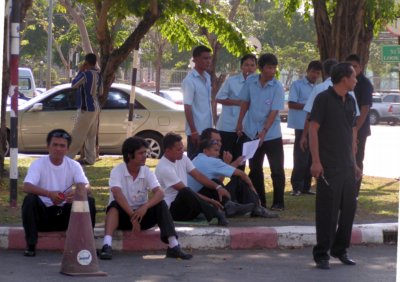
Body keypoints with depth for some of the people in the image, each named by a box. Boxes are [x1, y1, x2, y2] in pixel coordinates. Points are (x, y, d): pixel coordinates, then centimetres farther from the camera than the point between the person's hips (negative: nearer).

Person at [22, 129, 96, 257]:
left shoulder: (74, 165, -1)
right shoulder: (38, 164, -9)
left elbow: (87, 187, -14)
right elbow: (27, 187, -25)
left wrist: (76, 192, -39)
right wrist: (49, 194, -42)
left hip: (65, 213, 2)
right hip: (43, 212, -2)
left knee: (89, 201, -20)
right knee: (30, 199, -31)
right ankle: (31, 245, -23)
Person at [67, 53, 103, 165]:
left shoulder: (85, 75, -20)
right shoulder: (98, 75, 6)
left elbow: (74, 84, -6)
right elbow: (100, 92, 14)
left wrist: (80, 71, 0)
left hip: (86, 109, -9)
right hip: (95, 108, 9)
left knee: (77, 135, -3)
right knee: (91, 135, 11)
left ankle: (69, 156, 1)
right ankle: (90, 158, 13)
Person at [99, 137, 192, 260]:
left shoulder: (147, 172, -3)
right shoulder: (117, 171, -13)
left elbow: (160, 193, -19)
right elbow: (117, 194, -29)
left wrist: (145, 207, -38)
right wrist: (132, 216, -38)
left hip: (142, 213, 3)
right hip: (123, 214, -3)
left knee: (161, 205, -21)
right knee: (115, 206, -34)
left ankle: (173, 246, -28)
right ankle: (107, 246, -50)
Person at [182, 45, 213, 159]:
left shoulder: (207, 77, 11)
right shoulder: (189, 80, -12)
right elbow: (187, 107, -15)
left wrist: (211, 127, 17)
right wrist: (193, 131, -18)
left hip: (207, 129, 7)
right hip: (196, 131, -7)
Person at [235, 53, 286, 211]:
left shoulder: (277, 88, -13)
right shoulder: (250, 82, -3)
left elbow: (274, 112, -17)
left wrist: (264, 132, -24)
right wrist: (239, 123, 8)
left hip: (271, 134, -4)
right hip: (251, 133, 4)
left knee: (277, 169, -4)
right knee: (255, 168, 12)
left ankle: (278, 202, 4)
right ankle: (259, 201, 23)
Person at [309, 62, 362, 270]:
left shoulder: (350, 101, 12)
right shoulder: (324, 99, -9)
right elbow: (313, 130, -11)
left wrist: (354, 162, 16)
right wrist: (315, 161, -17)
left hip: (347, 165, 7)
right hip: (328, 166, -7)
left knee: (349, 208, 10)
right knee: (327, 210, -4)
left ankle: (340, 249, 24)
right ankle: (321, 254, 4)